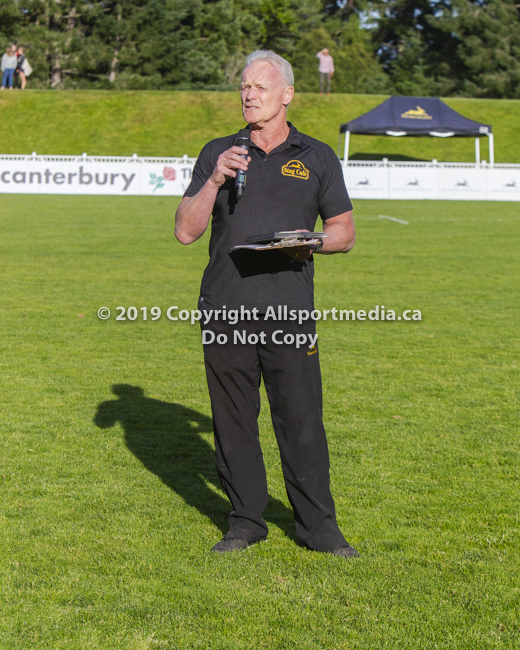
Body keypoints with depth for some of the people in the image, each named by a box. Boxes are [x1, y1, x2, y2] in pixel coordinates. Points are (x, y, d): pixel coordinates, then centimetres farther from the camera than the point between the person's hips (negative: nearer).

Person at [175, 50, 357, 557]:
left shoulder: (316, 158, 9)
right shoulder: (217, 154, 10)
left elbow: (344, 233, 12)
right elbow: (185, 231, 4)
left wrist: (312, 243, -9)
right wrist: (214, 182, -10)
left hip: (289, 310, -1)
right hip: (225, 308, 1)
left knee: (301, 420, -2)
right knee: (233, 420, 5)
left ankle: (317, 525, 10)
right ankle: (245, 520, 19)